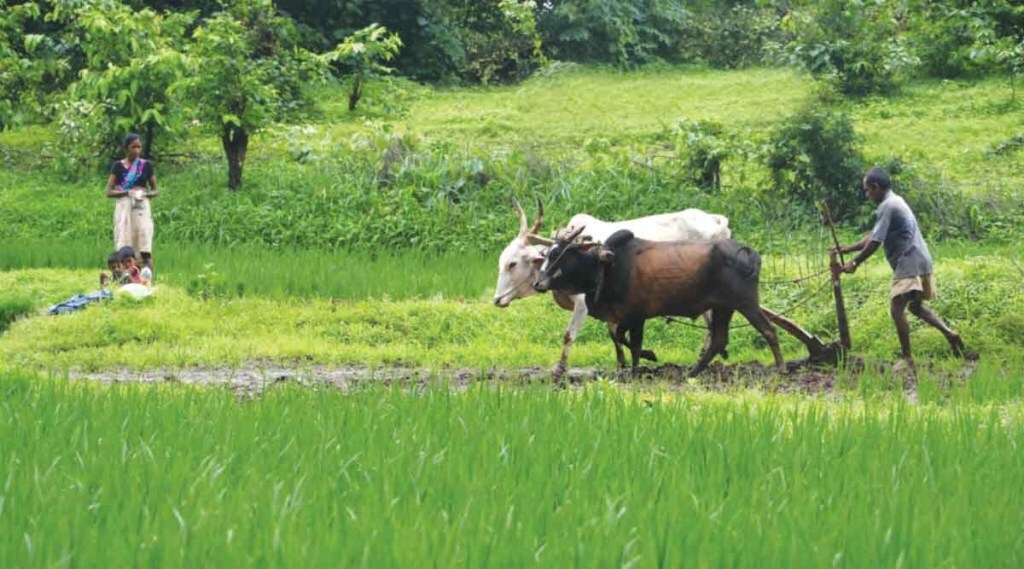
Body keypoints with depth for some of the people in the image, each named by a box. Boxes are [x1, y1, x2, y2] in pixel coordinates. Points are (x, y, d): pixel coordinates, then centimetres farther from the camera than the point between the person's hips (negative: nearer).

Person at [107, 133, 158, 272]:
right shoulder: (117, 166, 5)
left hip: (142, 207, 0)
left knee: (145, 250, -7)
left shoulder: (146, 165, 8)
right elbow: (109, 192, 1)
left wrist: (146, 194, -10)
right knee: (123, 250, -3)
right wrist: (128, 192, -14)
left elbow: (156, 191, 13)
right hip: (124, 207, 0)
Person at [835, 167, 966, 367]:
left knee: (897, 308, -11)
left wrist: (855, 263, -8)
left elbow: (875, 242, -17)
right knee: (916, 307, 22)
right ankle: (949, 334, 11)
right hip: (920, 261, 11)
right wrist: (847, 249, 18)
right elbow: (873, 236, 22)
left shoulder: (888, 206, -14)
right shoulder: (894, 202, 18)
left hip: (909, 265, -11)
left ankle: (907, 358, -12)